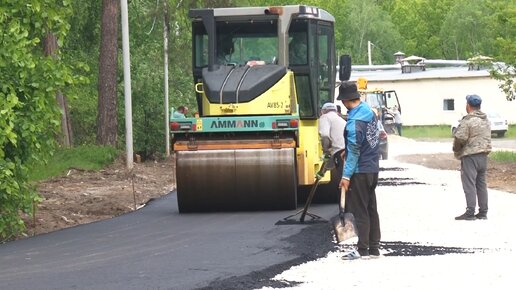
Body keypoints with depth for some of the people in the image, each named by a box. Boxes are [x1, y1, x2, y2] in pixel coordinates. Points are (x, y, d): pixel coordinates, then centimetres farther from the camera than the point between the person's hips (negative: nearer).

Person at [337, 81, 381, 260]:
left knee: (360, 211, -1)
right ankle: (374, 248, 18)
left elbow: (354, 150, -21)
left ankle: (362, 250, 2)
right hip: (373, 169, 8)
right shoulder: (369, 112, 5)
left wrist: (346, 175, -17)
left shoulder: (355, 121, -21)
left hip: (360, 171, -8)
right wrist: (346, 151, 22)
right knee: (371, 209, 13)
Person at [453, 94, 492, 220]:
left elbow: (460, 138, -18)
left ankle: (470, 212, -8)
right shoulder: (486, 121, 12)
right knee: (481, 184, 12)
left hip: (470, 155, -8)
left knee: (469, 184, -5)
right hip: (483, 155, 8)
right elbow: (487, 138, 14)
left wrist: (456, 150, -1)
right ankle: (483, 212, 14)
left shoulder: (468, 121, -15)